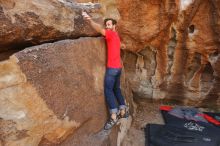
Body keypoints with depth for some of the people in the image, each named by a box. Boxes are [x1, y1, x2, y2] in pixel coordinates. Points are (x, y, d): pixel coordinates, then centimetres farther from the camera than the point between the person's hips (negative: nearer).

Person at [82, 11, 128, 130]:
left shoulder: (111, 33, -7)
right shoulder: (115, 36, 22)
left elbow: (100, 30, -25)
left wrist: (89, 20, -38)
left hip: (112, 68, -9)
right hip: (118, 67, 9)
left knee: (108, 90, -9)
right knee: (116, 89, 16)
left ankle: (114, 117, -10)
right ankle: (123, 111, 22)